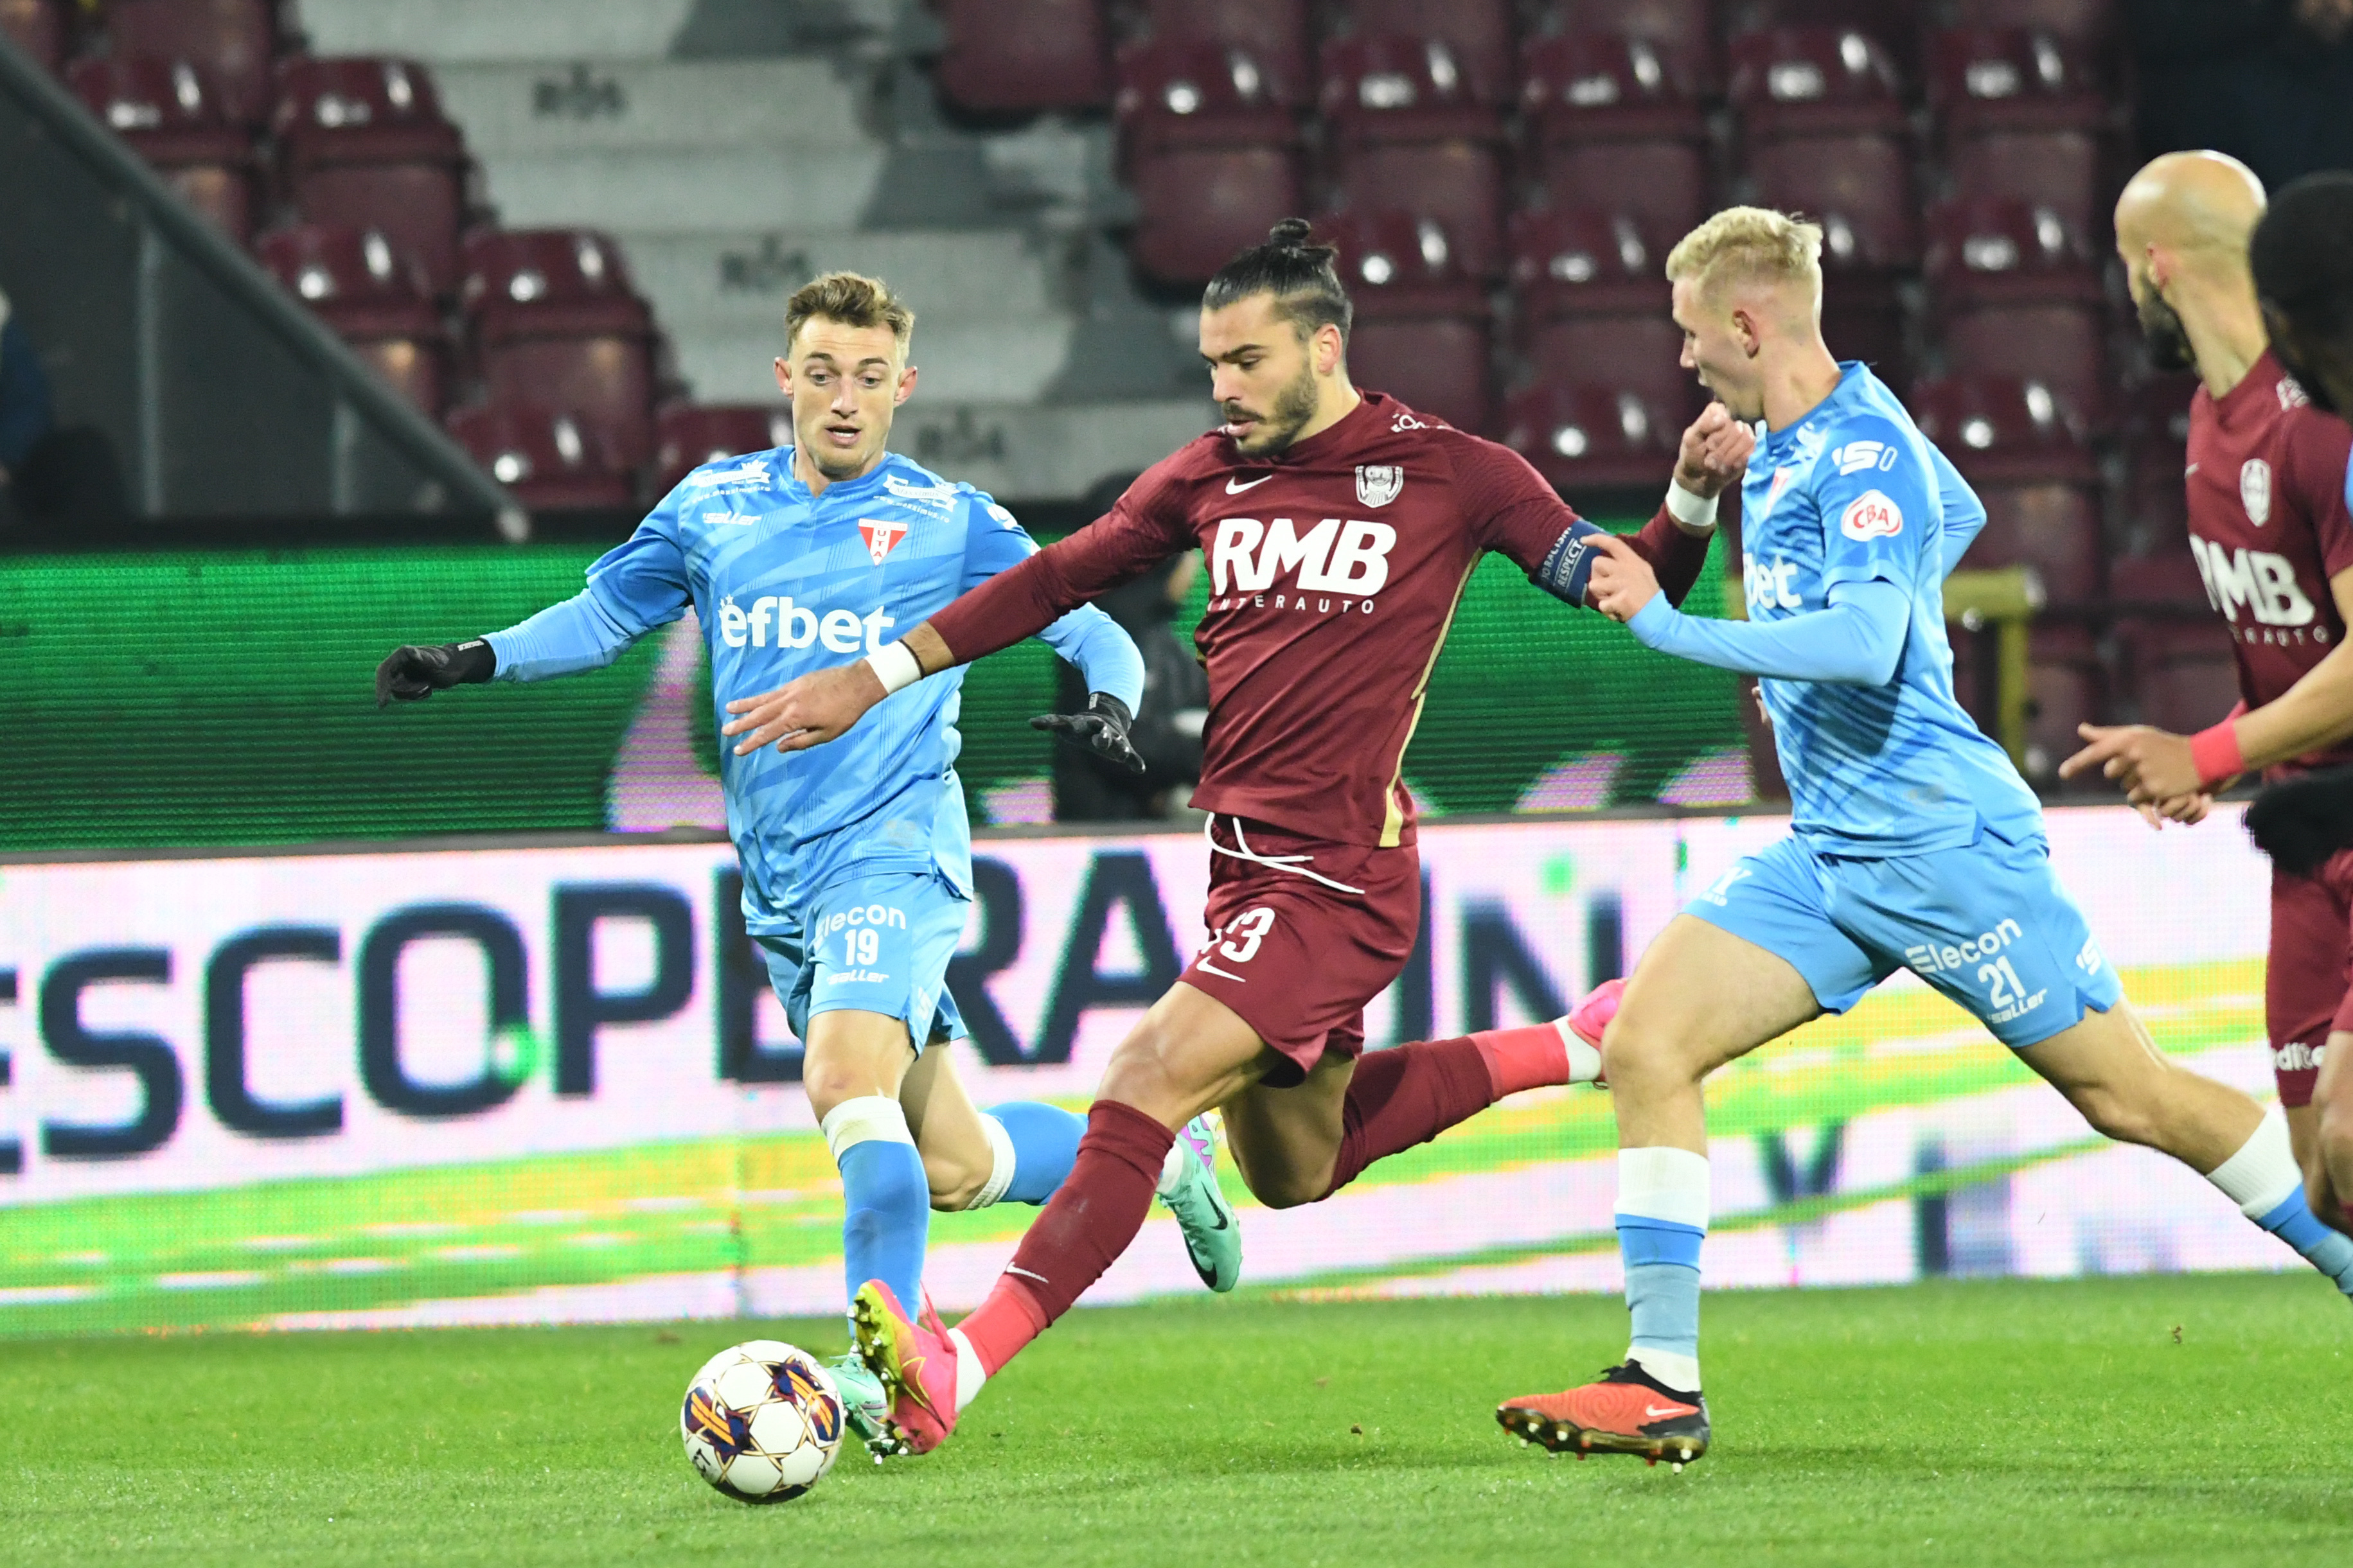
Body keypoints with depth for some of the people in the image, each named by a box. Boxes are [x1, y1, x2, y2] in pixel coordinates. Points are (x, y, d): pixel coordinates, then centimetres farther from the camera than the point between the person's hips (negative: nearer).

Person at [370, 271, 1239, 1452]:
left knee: (847, 1076, -31)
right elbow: (605, 613, 21)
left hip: (893, 853, -5)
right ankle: (1159, 1153, 32)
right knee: (947, 1169, 7)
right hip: (779, 886, 5)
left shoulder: (948, 523, 0)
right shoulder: (714, 508, 10)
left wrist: (1110, 702, -20)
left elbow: (1090, 632, 2)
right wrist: (477, 661, 7)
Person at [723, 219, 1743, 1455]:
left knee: (1147, 1082, -22)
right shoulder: (1213, 476, 9)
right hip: (1245, 860, 8)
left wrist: (1692, 496, -18)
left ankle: (960, 1366, -28)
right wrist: (878, 677, 15)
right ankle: (1566, 1051, 36)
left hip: (1337, 876, -8)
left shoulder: (1450, 473, -5)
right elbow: (1057, 580, 17)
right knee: (1296, 1171, 19)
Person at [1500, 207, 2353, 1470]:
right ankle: (1662, 1386, -6)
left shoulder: (1864, 453, -17)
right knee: (1645, 1048, -5)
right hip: (1825, 857, 9)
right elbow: (1955, 516, 32)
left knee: (2132, 1098, -3)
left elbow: (1866, 643, -32)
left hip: (1937, 842, -9)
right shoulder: (1781, 450, 12)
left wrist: (1666, 626, -30)